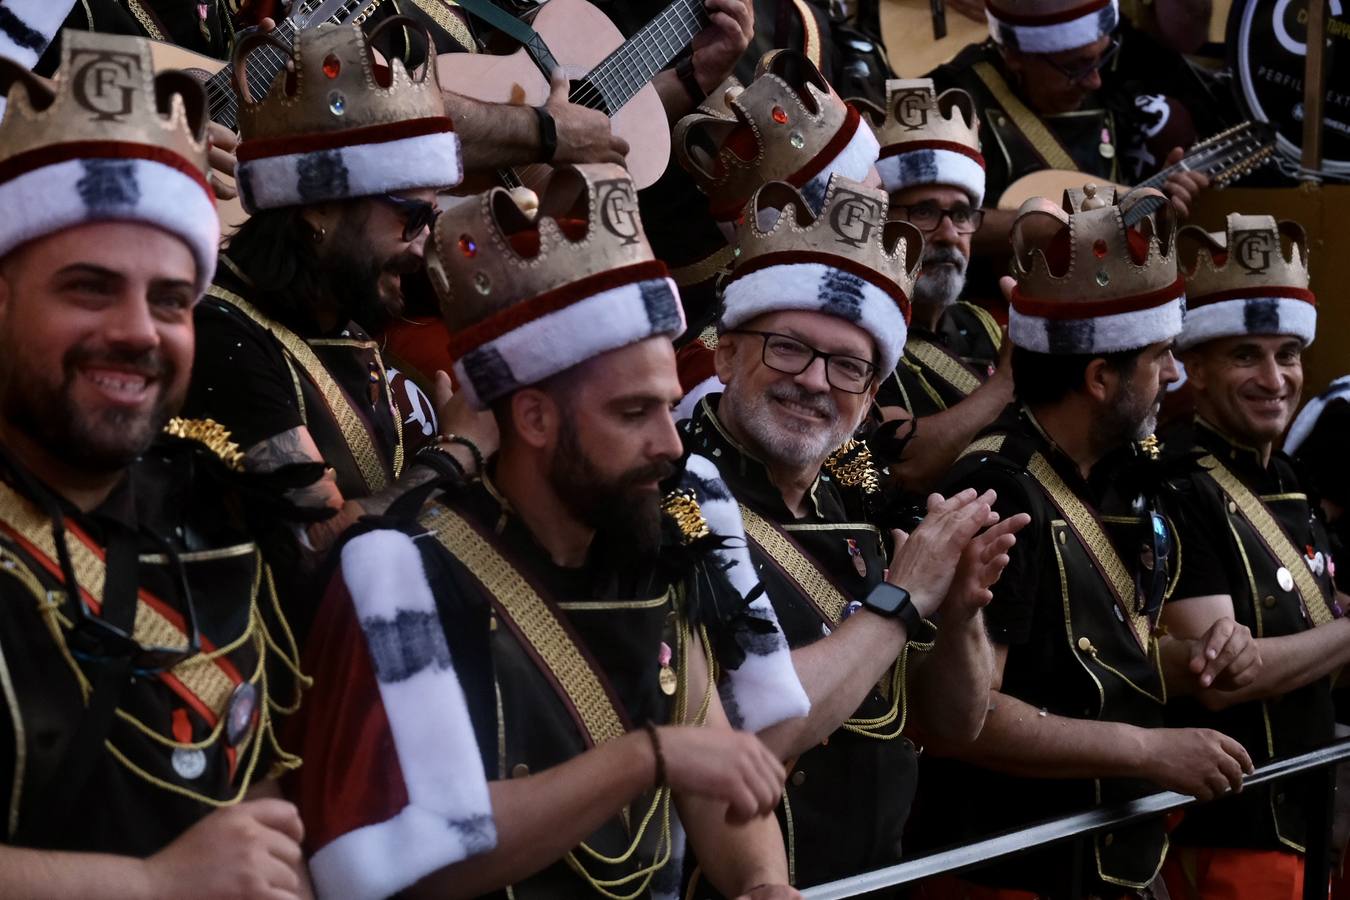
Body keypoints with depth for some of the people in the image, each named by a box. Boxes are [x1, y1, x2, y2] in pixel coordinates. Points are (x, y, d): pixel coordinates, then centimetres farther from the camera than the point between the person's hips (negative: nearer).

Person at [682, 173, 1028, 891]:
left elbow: (954, 721, 13)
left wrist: (961, 612, -5)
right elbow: (741, 729, -21)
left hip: (879, 873, 5)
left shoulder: (852, 504, 8)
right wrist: (899, 599, -13)